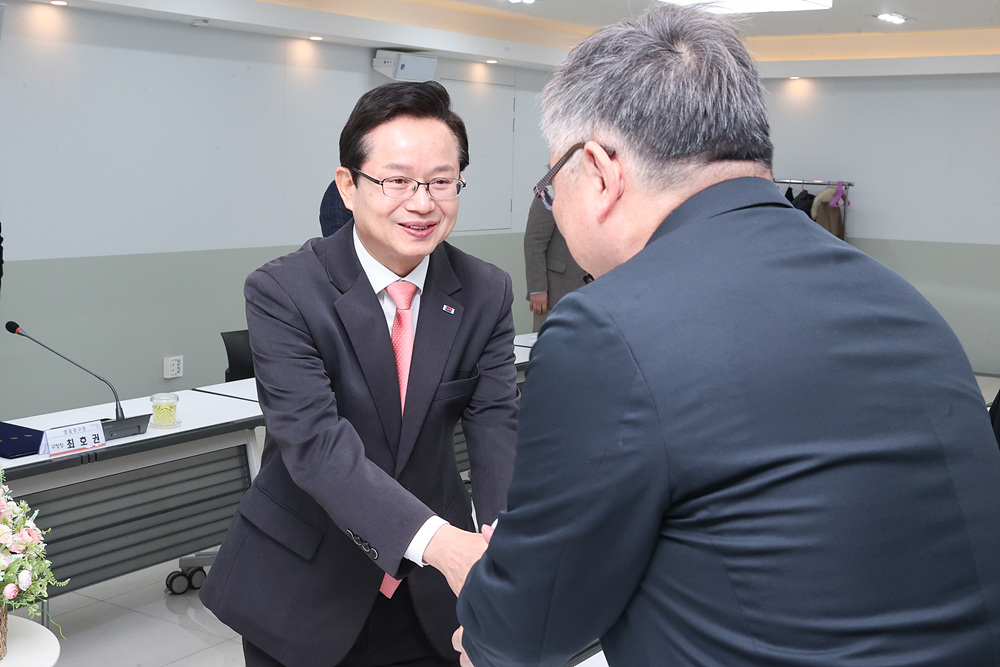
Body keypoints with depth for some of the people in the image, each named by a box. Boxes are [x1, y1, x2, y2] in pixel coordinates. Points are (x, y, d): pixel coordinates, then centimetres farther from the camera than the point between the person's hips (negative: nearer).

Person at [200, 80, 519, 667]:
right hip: (303, 593, -2)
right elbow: (314, 440, -28)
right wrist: (437, 541, -42)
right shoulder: (281, 293, -17)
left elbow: (496, 422, -13)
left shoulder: (488, 294, -5)